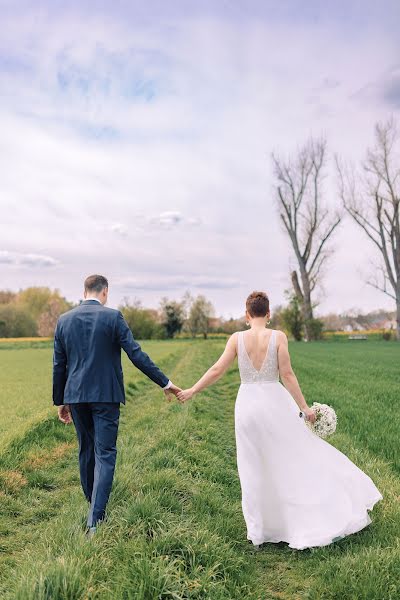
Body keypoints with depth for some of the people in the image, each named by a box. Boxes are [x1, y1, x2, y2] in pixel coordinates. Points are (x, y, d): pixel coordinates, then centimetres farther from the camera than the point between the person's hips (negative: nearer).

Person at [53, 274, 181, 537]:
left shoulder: (64, 320, 5)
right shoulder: (113, 316, -8)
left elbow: (59, 365, 7)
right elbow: (136, 353, -12)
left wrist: (60, 401, 16)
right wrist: (164, 382, -6)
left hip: (75, 395, 5)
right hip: (105, 396, -4)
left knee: (86, 451, 19)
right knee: (105, 454, 1)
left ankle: (94, 504, 36)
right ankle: (95, 519, -5)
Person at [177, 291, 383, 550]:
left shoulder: (237, 338, -5)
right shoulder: (278, 337, -8)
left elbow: (217, 370, -5)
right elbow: (287, 375, -10)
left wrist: (192, 391, 7)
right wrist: (304, 407, -2)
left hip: (247, 404, 1)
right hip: (276, 402, -1)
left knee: (254, 469, 12)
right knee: (300, 457, 16)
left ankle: (259, 531, 23)